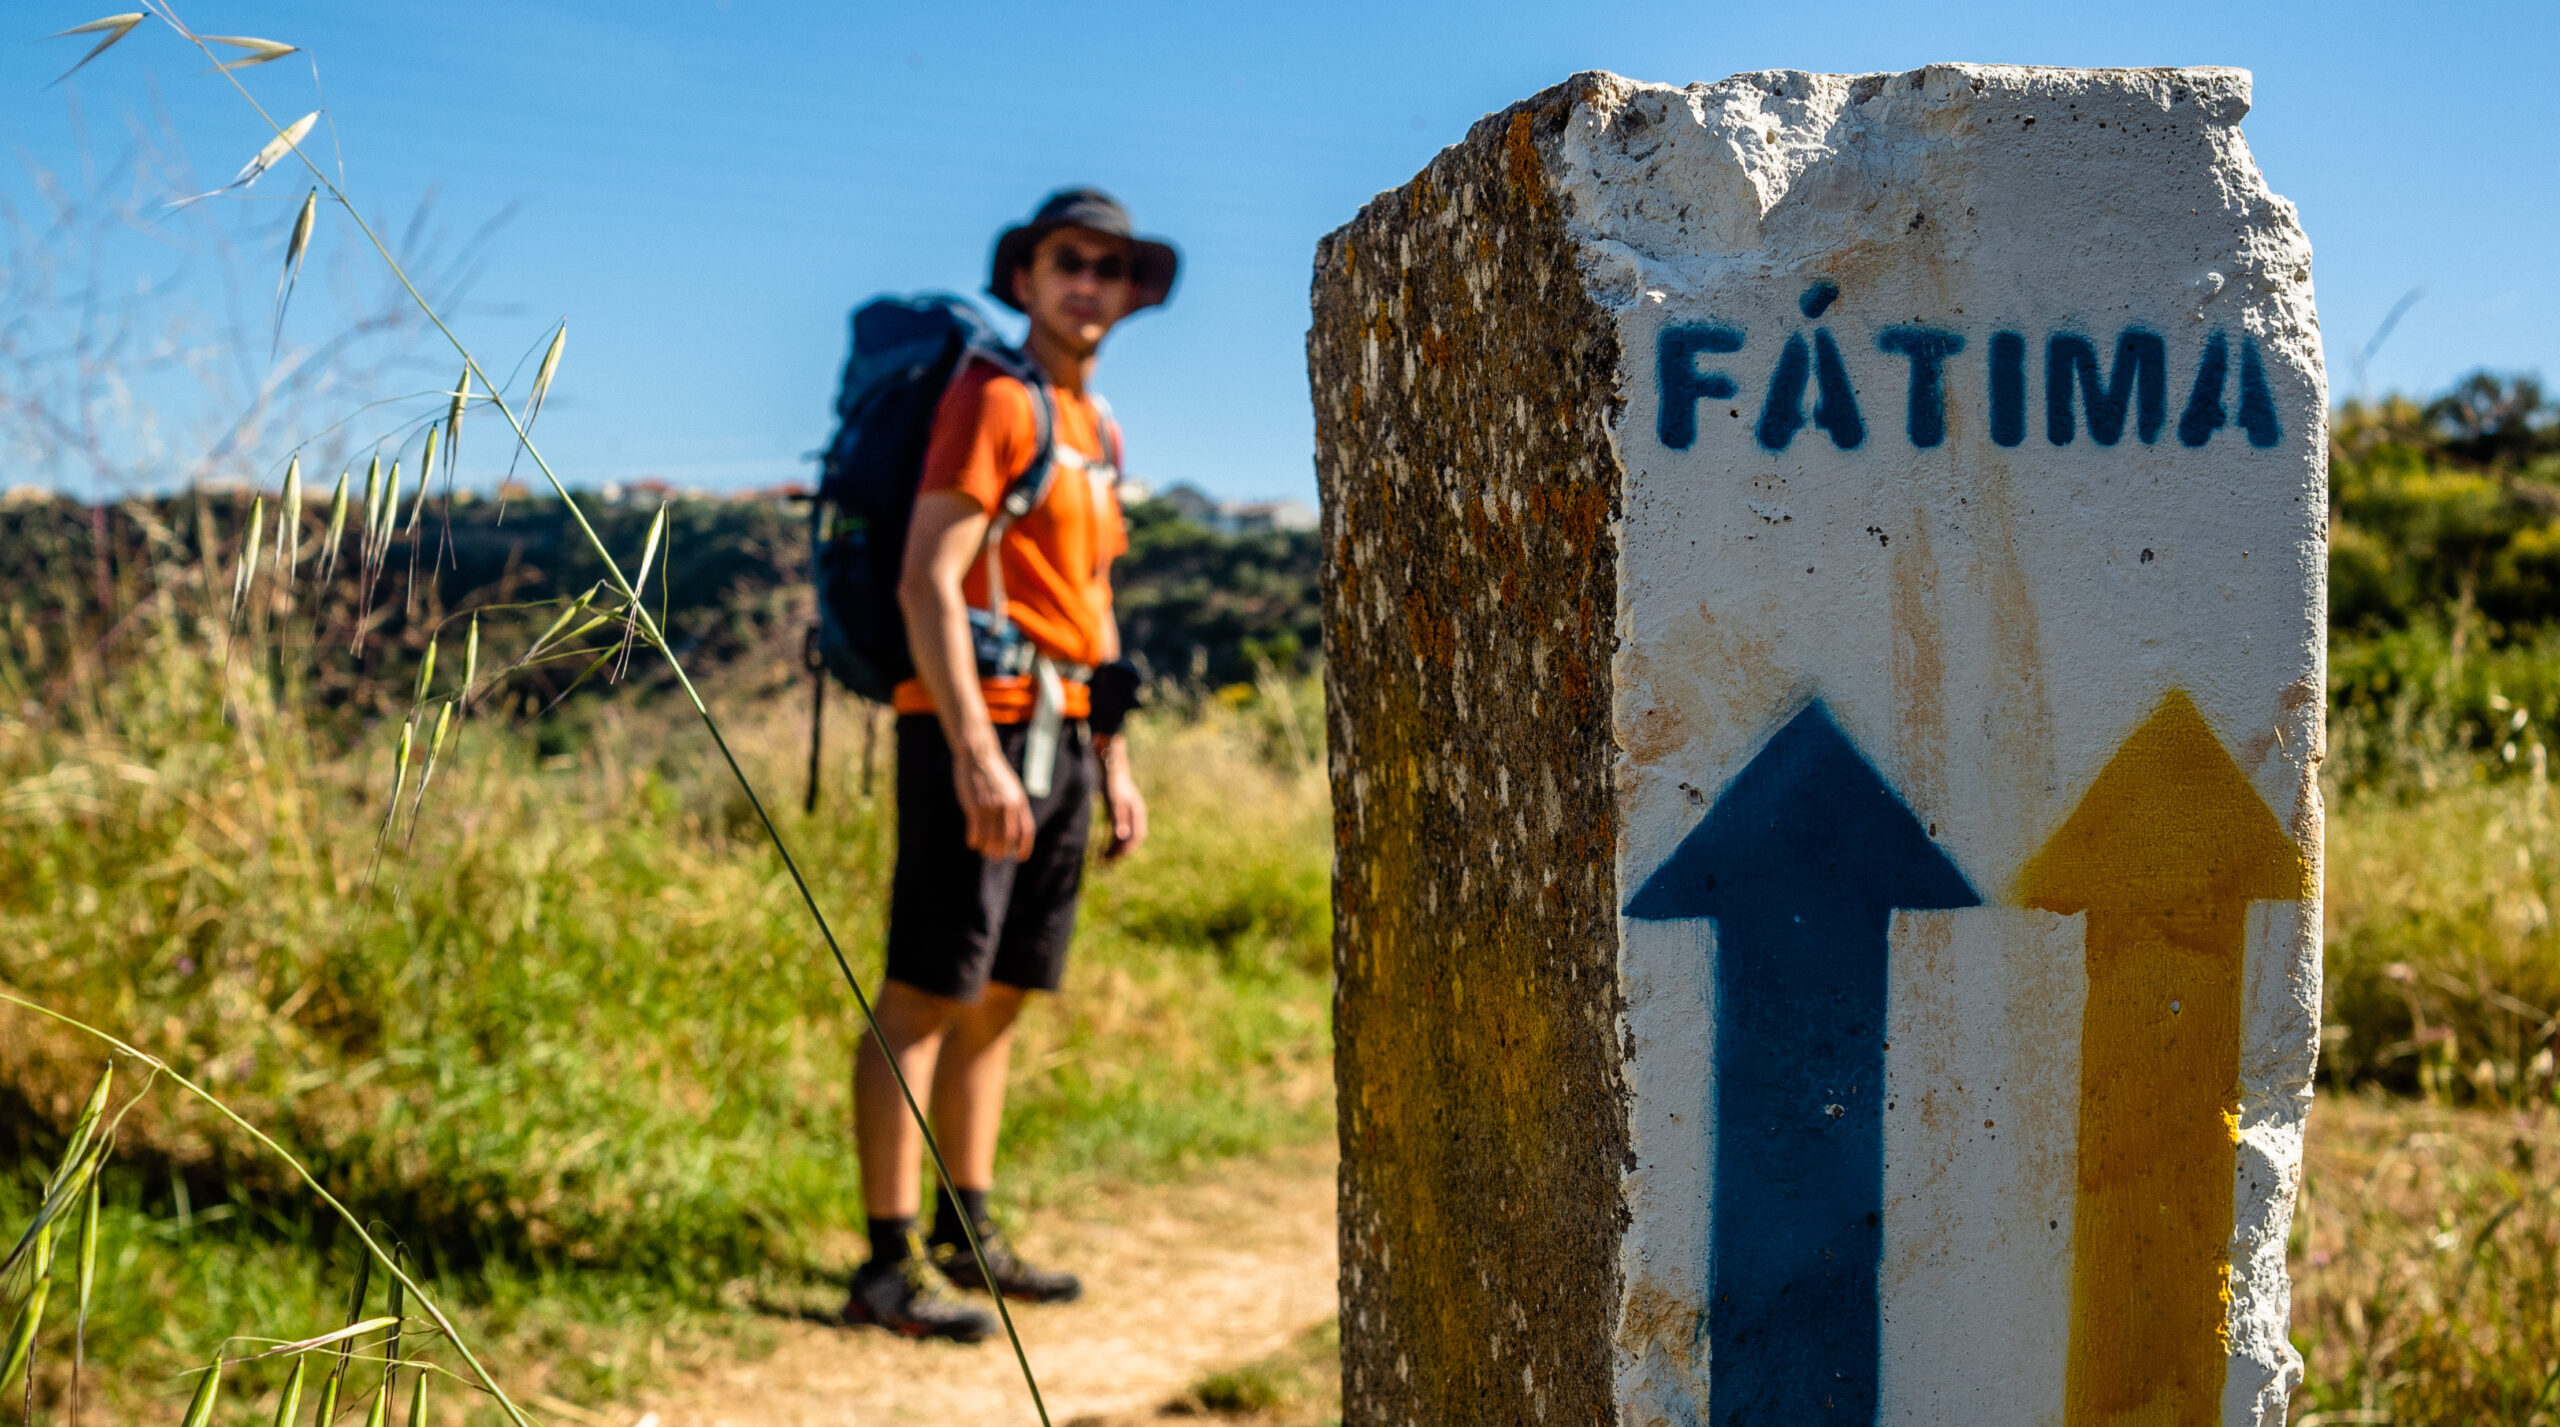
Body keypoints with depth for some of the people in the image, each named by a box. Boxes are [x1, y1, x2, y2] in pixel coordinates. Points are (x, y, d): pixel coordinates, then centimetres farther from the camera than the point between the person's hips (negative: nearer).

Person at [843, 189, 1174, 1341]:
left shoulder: (1096, 429, 19)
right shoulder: (993, 401, -8)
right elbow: (927, 585, -17)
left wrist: (1115, 762, 20)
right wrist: (976, 755, -25)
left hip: (1058, 738, 9)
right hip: (980, 729, -9)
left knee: (1001, 999, 13)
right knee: (927, 995, -7)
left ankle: (968, 1234, 21)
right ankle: (891, 1262, -4)